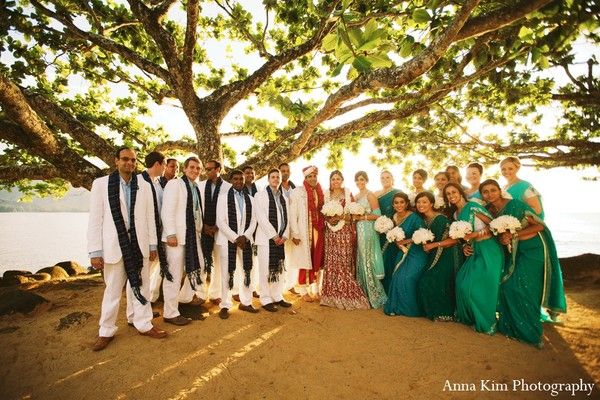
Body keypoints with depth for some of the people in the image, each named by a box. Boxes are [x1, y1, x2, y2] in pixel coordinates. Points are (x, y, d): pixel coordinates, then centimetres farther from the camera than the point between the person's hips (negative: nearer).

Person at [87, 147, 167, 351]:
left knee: (141, 287, 12)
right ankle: (106, 331, 29)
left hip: (139, 245, 2)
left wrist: (152, 244, 6)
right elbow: (95, 219, -4)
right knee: (112, 290, 11)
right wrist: (95, 251, -6)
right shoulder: (101, 184, -3)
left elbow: (150, 216, 5)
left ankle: (144, 325, 28)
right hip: (114, 246, -2)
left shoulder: (144, 185, 2)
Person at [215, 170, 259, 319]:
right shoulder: (223, 197, -1)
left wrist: (245, 236, -9)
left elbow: (253, 220, 7)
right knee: (227, 273, 3)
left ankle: (246, 302, 23)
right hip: (228, 240, -3)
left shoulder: (249, 198, 10)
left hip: (245, 240, 4)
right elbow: (220, 222, -8)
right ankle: (225, 305, 14)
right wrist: (235, 238, -14)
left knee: (246, 271, 10)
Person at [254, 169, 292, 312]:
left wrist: (285, 235, -1)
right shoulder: (261, 195, -3)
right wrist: (274, 236, -12)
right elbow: (261, 218, -11)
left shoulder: (283, 197, 14)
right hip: (266, 238, -5)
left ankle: (278, 297, 22)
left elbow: (286, 218, 12)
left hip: (280, 239, 6)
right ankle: (266, 299, 10)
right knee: (266, 269, 0)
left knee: (279, 268, 11)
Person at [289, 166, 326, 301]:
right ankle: (304, 291, 15)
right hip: (304, 232, -4)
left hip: (318, 231, 4)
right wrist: (295, 234, -15)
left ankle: (315, 289, 22)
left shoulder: (321, 192, 8)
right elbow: (292, 215, -10)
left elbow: (323, 212, 14)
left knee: (317, 260, 9)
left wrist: (325, 227, 4)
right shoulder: (297, 192, -7)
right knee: (305, 260, 3)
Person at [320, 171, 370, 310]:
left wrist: (342, 216, -14)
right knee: (331, 262, 2)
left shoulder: (348, 194, 5)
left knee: (344, 262, -5)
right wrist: (328, 218, -8)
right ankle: (332, 295, 12)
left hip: (345, 231, -3)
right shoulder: (326, 195, 11)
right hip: (331, 232, 3)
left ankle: (347, 296, 5)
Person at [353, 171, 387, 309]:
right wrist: (353, 217, 5)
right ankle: (364, 292, 19)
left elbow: (377, 215, -12)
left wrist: (362, 217, -16)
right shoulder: (355, 196, 15)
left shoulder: (370, 195, -7)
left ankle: (374, 296, 8)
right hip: (358, 230, 7)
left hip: (368, 230, -7)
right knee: (360, 261, 9)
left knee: (368, 260, -3)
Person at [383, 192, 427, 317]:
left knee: (407, 278, -15)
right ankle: (397, 306, 14)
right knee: (397, 278, -3)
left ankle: (410, 308, 5)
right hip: (403, 252, 6)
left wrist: (406, 241, -15)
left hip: (415, 254, -6)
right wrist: (397, 243, -6)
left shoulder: (414, 217, -14)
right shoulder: (395, 217, 5)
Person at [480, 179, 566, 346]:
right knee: (507, 286, 3)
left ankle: (530, 332, 10)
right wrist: (502, 238, -9)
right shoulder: (490, 210, 2)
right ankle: (512, 326, 19)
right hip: (515, 252, 6)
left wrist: (514, 235, -23)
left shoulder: (514, 204, -18)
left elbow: (540, 225, -17)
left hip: (534, 249, -6)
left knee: (522, 288, -7)